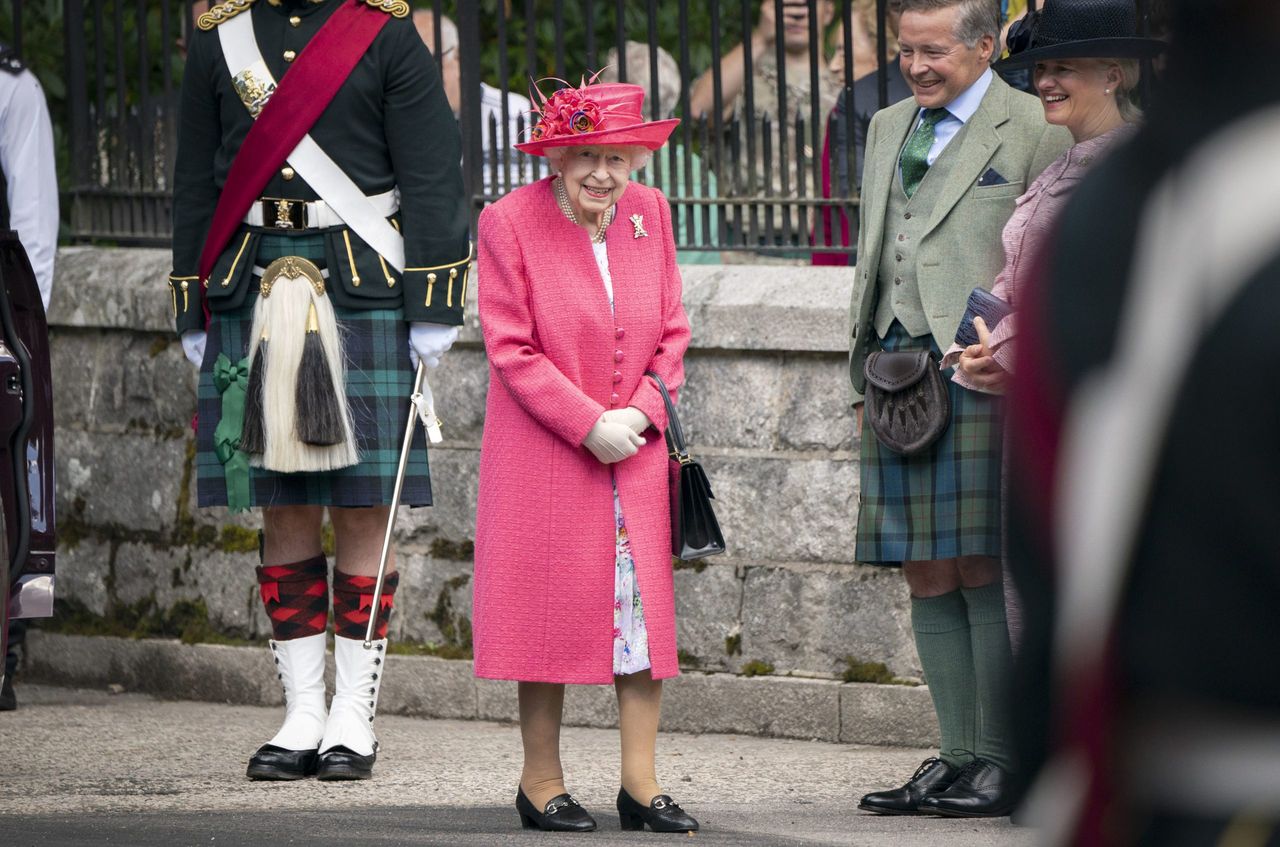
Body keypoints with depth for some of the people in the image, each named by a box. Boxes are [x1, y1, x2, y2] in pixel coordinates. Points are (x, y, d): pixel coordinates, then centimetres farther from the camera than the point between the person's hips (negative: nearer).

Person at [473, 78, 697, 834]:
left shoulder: (650, 213, 5)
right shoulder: (510, 222, -8)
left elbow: (673, 331, 10)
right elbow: (511, 348, -10)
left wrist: (642, 411, -6)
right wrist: (588, 425, -15)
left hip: (637, 451, 4)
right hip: (544, 453, -4)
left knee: (644, 610, 0)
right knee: (550, 611, 0)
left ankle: (641, 784, 5)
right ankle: (542, 783, 10)